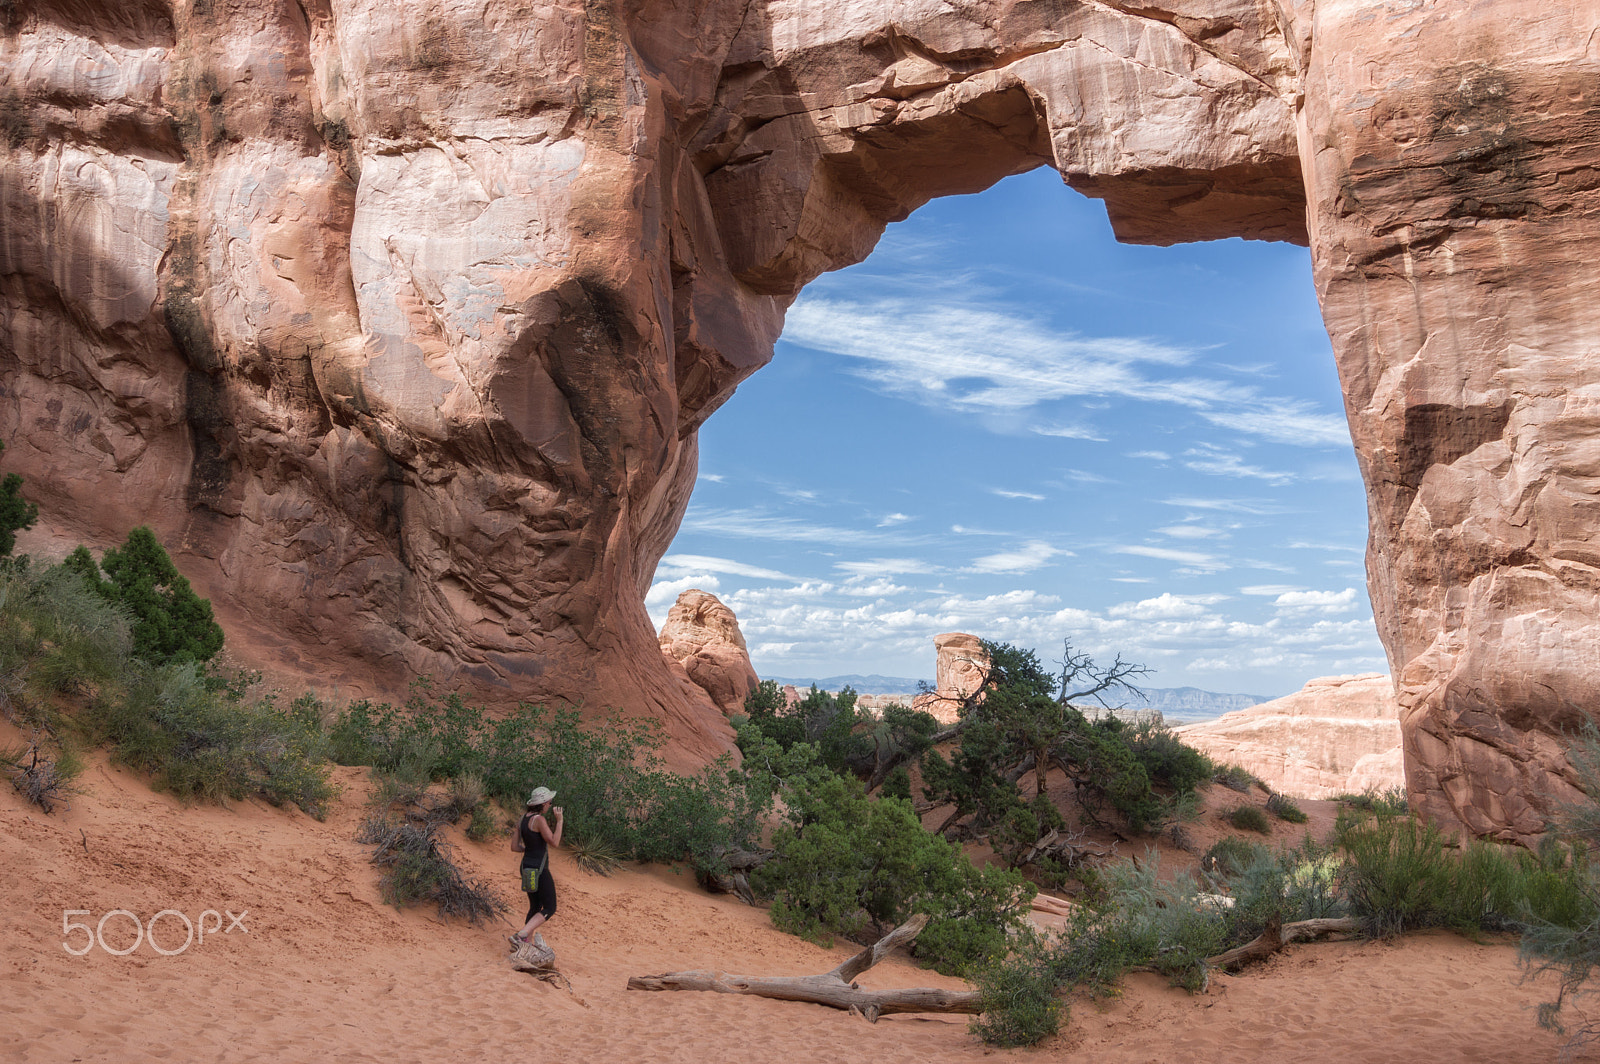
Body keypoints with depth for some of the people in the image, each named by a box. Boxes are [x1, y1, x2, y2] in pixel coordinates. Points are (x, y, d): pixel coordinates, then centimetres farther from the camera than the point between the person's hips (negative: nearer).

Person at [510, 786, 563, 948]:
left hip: (527, 868, 9)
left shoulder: (522, 819, 7)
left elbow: (514, 846, 9)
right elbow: (554, 842, -23)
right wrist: (559, 821, -17)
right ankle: (520, 936, -12)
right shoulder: (539, 820, -19)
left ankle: (527, 942, 22)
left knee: (535, 907, 20)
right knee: (549, 909, -1)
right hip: (539, 870, -9)